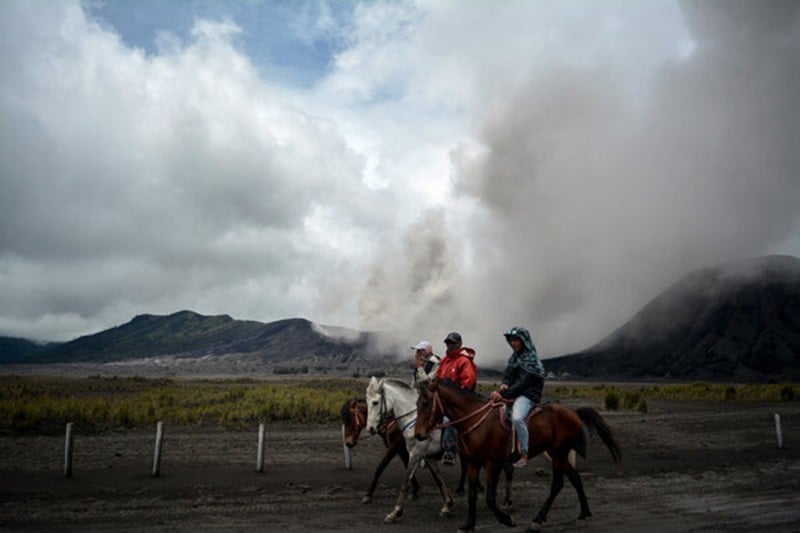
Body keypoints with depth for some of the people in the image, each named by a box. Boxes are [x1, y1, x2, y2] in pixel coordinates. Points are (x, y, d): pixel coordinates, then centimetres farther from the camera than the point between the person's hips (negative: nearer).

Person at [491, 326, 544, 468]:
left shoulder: (531, 359, -12)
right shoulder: (514, 357, 12)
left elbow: (522, 383, -19)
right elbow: (508, 374, 10)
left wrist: (504, 394, -24)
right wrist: (504, 384, -14)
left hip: (528, 395, -9)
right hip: (513, 394, 9)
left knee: (517, 418, -33)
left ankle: (524, 455, -24)